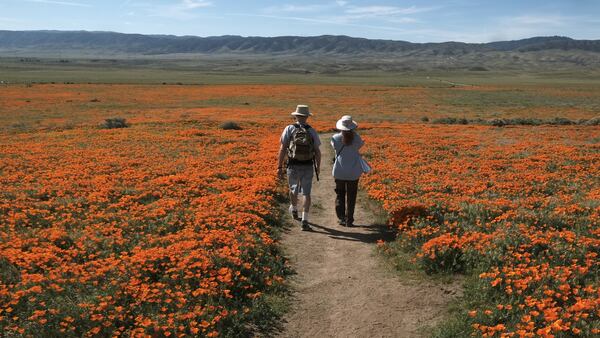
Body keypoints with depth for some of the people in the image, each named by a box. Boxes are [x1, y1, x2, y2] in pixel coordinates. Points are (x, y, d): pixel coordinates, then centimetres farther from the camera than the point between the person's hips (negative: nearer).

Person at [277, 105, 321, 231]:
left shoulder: (289, 129, -6)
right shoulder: (312, 131, -1)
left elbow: (282, 149, -9)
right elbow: (317, 152, 2)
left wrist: (279, 167, -4)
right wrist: (318, 166, 19)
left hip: (293, 166, 0)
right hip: (307, 167, 0)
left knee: (293, 189, 24)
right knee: (306, 194, 3)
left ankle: (294, 210, 48)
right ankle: (305, 221, -8)